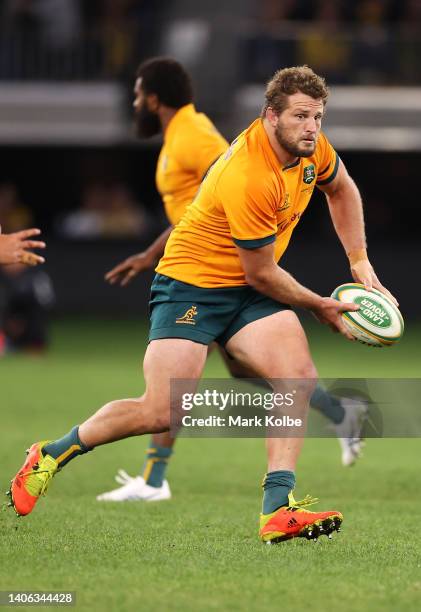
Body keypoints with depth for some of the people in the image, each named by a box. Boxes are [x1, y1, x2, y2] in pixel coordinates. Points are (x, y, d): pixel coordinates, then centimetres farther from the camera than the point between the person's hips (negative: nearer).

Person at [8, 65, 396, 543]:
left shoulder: (312, 147, -4)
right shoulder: (248, 178, -30)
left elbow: (341, 190, 22)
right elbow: (262, 274, -19)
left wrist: (360, 263, 15)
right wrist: (319, 306, -4)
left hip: (248, 292, 7)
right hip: (191, 283, -7)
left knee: (299, 376, -19)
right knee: (161, 412, -14)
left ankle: (277, 508, -21)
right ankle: (52, 454, 9)